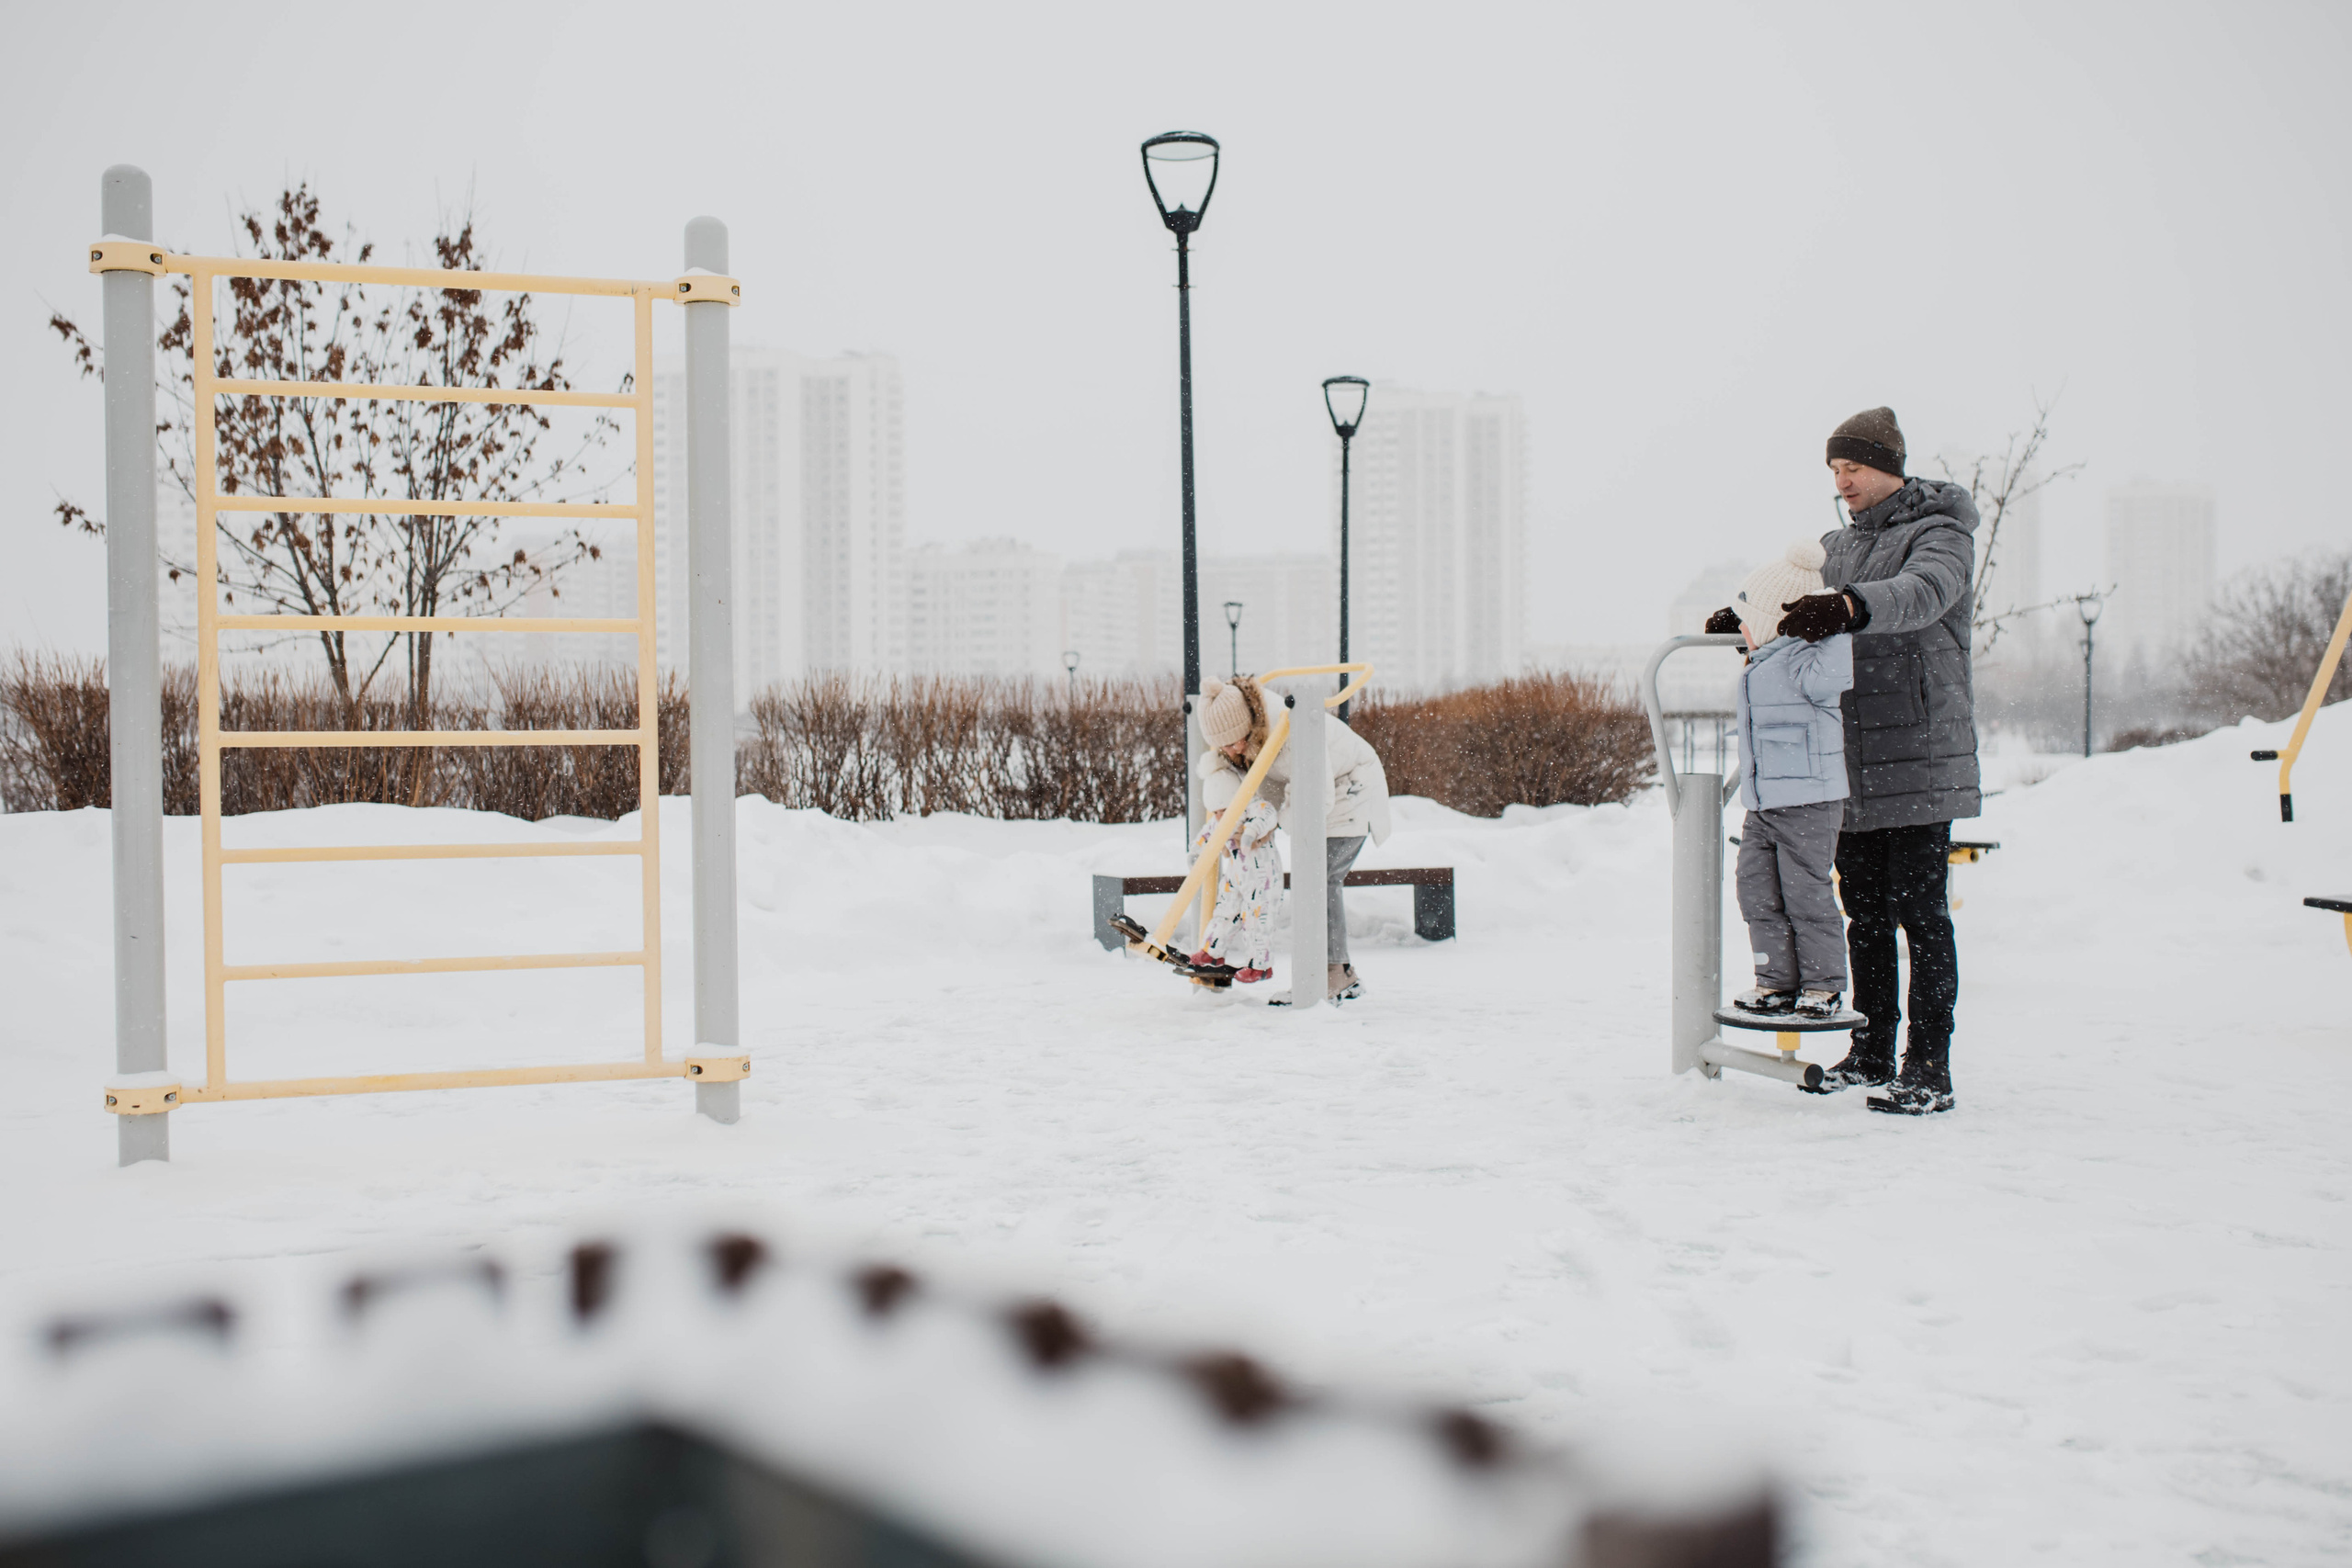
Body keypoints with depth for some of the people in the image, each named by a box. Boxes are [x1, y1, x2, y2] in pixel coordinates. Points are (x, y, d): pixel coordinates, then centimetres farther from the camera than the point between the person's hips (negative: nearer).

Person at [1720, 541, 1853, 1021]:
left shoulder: (1804, 661, -12)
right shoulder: (1761, 667, 16)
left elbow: (1832, 675, -34)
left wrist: (1833, 626, -27)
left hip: (1809, 803, -9)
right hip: (1763, 806, 9)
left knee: (1806, 896, -3)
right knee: (1758, 893, 7)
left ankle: (1824, 985, 9)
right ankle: (1777, 981, 15)